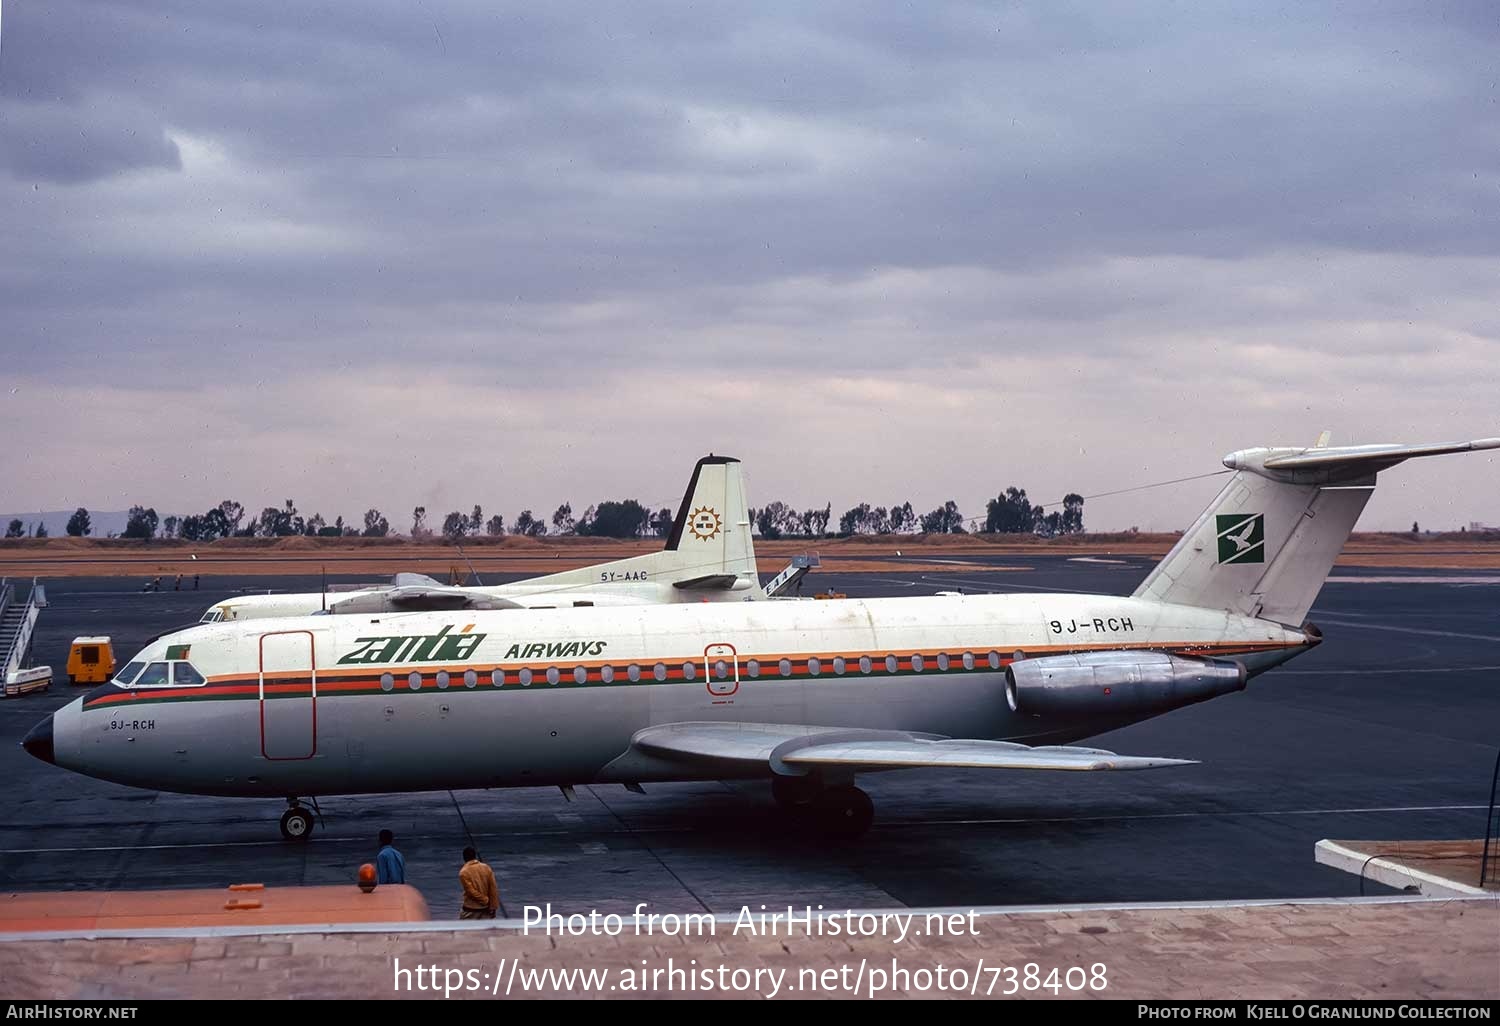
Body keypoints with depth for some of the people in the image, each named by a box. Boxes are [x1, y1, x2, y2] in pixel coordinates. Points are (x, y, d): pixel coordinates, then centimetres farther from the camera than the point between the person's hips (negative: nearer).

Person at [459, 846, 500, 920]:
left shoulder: (463, 872, -11)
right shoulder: (486, 868, 0)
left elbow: (471, 891, -14)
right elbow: (493, 889, 0)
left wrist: (486, 900, -4)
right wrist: (493, 907, 4)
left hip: (470, 911, -4)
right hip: (485, 909, 4)